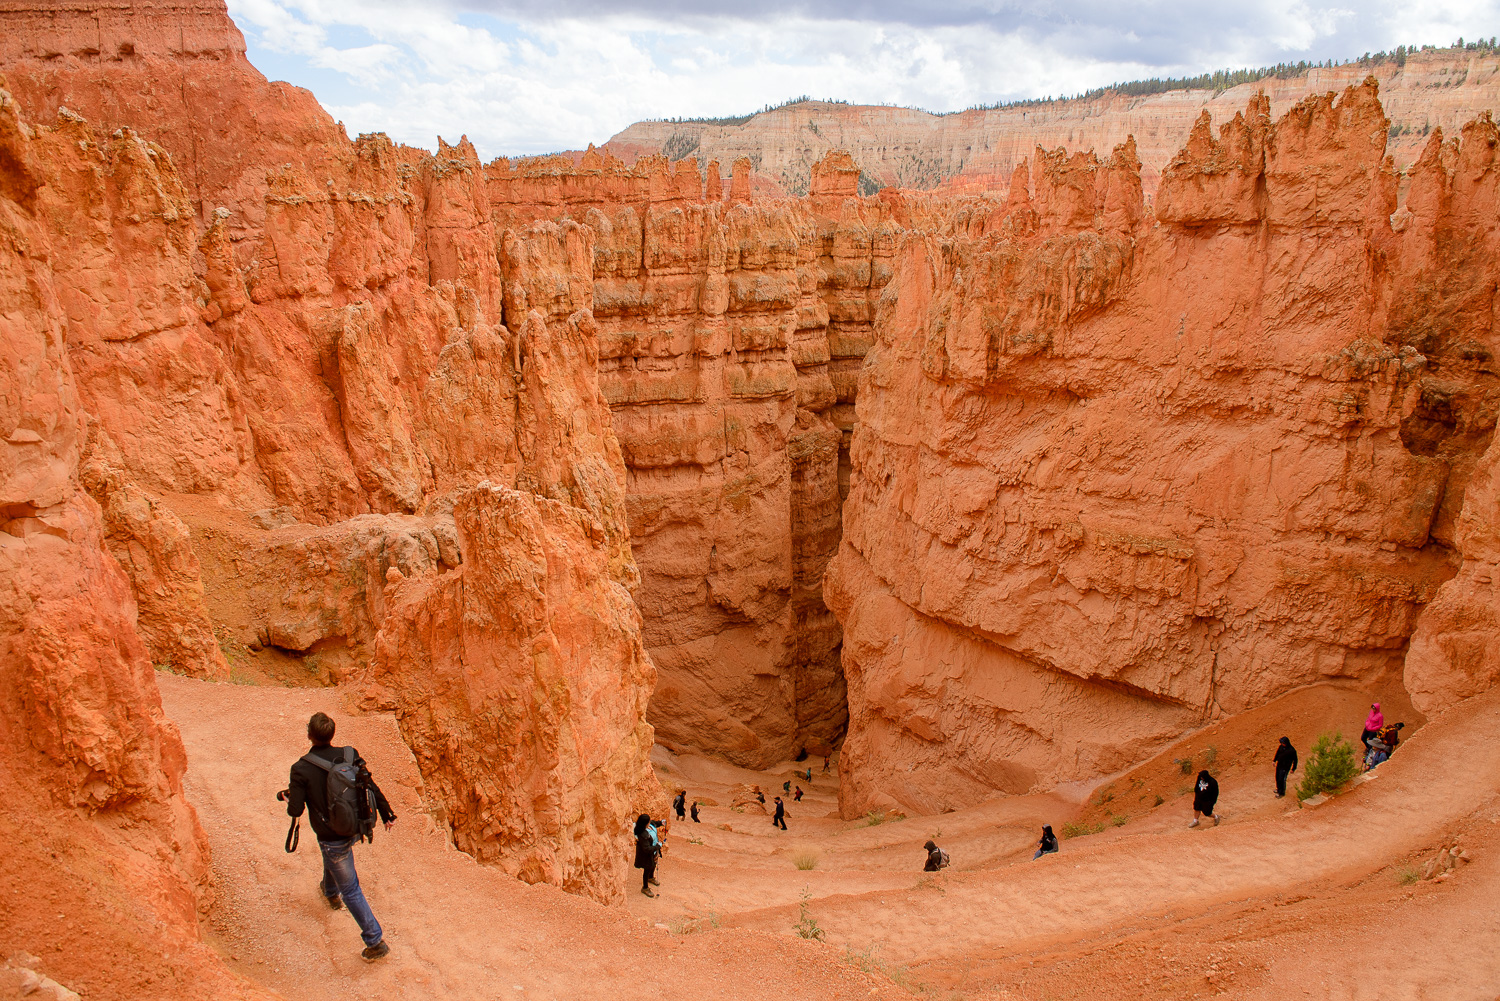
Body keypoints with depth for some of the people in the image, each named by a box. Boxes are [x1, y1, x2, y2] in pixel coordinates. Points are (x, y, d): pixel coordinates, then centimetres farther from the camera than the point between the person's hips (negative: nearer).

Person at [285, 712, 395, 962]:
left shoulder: (301, 769, -20)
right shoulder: (349, 755, -10)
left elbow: (295, 810, -18)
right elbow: (371, 787, -4)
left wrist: (289, 797, 6)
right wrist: (387, 814, 10)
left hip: (333, 837, -6)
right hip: (356, 829, 6)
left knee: (351, 889, 7)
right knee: (330, 854, 38)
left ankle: (376, 941, 9)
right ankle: (331, 892, 65)